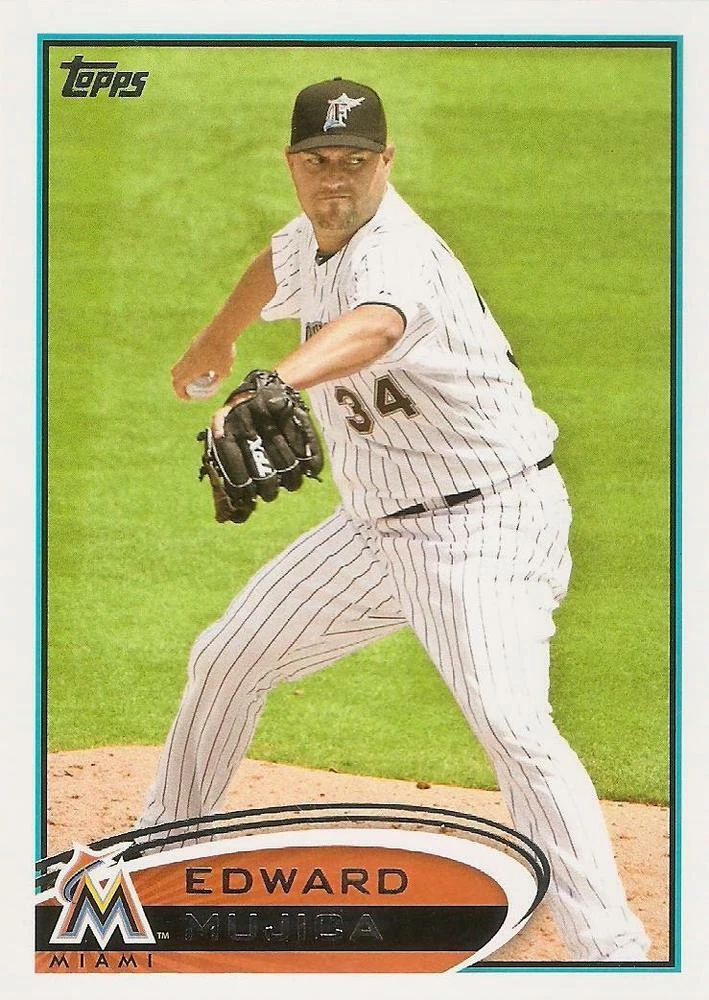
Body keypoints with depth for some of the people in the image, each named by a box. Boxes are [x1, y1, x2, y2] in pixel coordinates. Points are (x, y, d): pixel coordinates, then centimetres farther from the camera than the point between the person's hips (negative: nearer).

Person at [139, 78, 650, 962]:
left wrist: (271, 385, -70)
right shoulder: (316, 236, 2)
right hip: (377, 526, 9)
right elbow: (276, 268, 29)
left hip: (486, 523, -9)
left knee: (509, 723, -27)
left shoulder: (394, 253, -26)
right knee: (225, 659, 16)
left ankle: (609, 948, -22)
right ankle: (163, 843, 39)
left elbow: (367, 332, -50)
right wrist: (214, 343, 45)